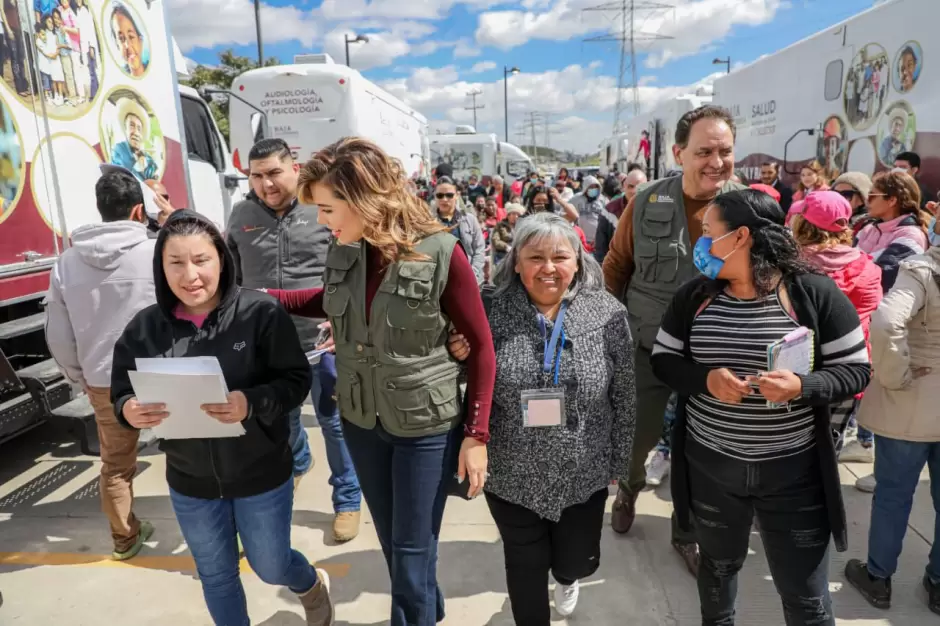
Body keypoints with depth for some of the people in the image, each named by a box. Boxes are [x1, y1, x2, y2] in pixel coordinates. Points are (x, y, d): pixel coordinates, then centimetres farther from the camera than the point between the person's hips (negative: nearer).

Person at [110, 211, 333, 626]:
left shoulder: (260, 312, -19)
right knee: (215, 576, 21)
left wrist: (253, 403, -34)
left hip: (261, 473, -3)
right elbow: (121, 397, 1)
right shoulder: (144, 328, -8)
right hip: (190, 481, 3)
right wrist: (130, 412, -22)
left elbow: (297, 379, -16)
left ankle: (312, 585, 54)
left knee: (270, 567, 18)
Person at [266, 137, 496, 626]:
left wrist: (478, 434, -14)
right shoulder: (342, 250, -6)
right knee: (390, 542, 23)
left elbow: (481, 346, -13)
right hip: (360, 420, 6)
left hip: (426, 426, -5)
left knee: (413, 552, 9)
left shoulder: (440, 253, -21)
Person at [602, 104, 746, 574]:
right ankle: (629, 489, 48)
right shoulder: (647, 203, -9)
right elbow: (616, 266, 1)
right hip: (649, 348, 0)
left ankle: (687, 532, 38)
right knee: (636, 435, 13)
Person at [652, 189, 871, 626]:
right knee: (718, 564, 25)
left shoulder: (815, 293, -11)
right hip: (709, 465, 3)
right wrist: (705, 377, -19)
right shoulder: (694, 295, -3)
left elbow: (857, 370, -6)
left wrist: (804, 386, -26)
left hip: (793, 471, -2)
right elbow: (663, 360, 2)